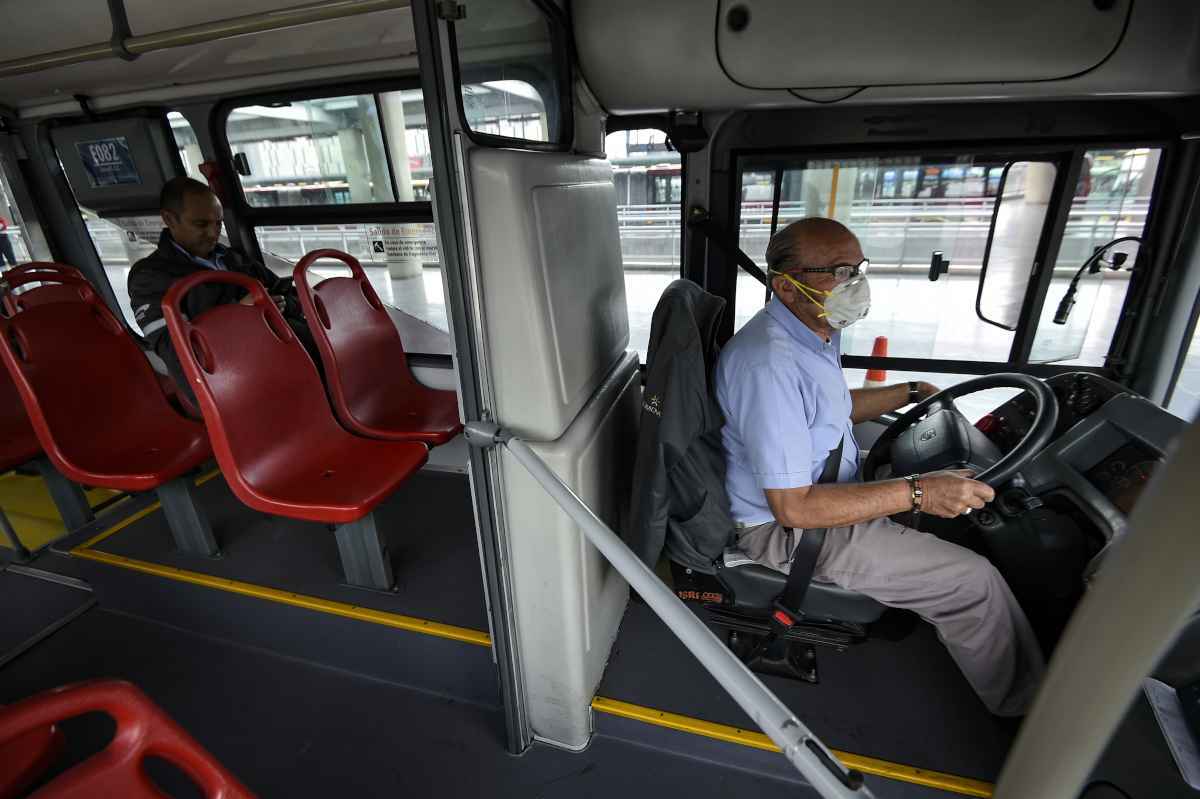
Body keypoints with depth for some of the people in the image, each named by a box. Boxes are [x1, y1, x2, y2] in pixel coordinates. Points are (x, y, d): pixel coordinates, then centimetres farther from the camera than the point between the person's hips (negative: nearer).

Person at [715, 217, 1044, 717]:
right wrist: (915, 493, -28)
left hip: (826, 484, 10)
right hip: (787, 528, -10)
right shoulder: (770, 366, -33)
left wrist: (909, 393, 18)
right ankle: (1021, 702, 25)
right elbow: (794, 507, -31)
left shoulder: (815, 331, 1)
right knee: (974, 581, -5)